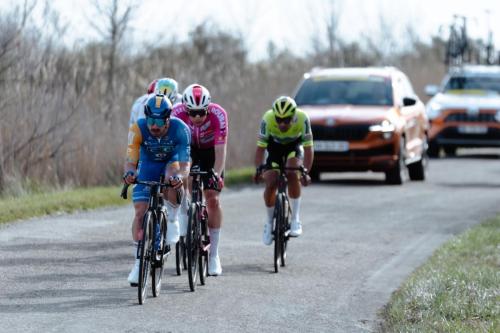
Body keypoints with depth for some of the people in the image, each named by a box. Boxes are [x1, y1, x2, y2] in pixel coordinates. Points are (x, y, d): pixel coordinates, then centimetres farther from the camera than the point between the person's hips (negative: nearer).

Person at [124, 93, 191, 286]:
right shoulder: (138, 129, -28)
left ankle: (173, 220, -15)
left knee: (173, 175, -37)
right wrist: (129, 173, -55)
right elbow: (131, 158, -32)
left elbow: (184, 162, -34)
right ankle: (139, 262, -3)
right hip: (147, 168, 1)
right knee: (140, 212, -11)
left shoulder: (180, 129, -30)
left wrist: (180, 176, -56)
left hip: (171, 163, -1)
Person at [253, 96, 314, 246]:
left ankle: (295, 220, -20)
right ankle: (269, 223, 9)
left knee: (292, 174, -29)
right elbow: (260, 147, -27)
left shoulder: (302, 119, -34)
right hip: (274, 146, 1)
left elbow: (308, 148, -31)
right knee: (270, 184, -14)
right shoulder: (268, 119, -34)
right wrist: (258, 169, -39)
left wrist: (306, 172, -41)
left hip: (294, 146, -1)